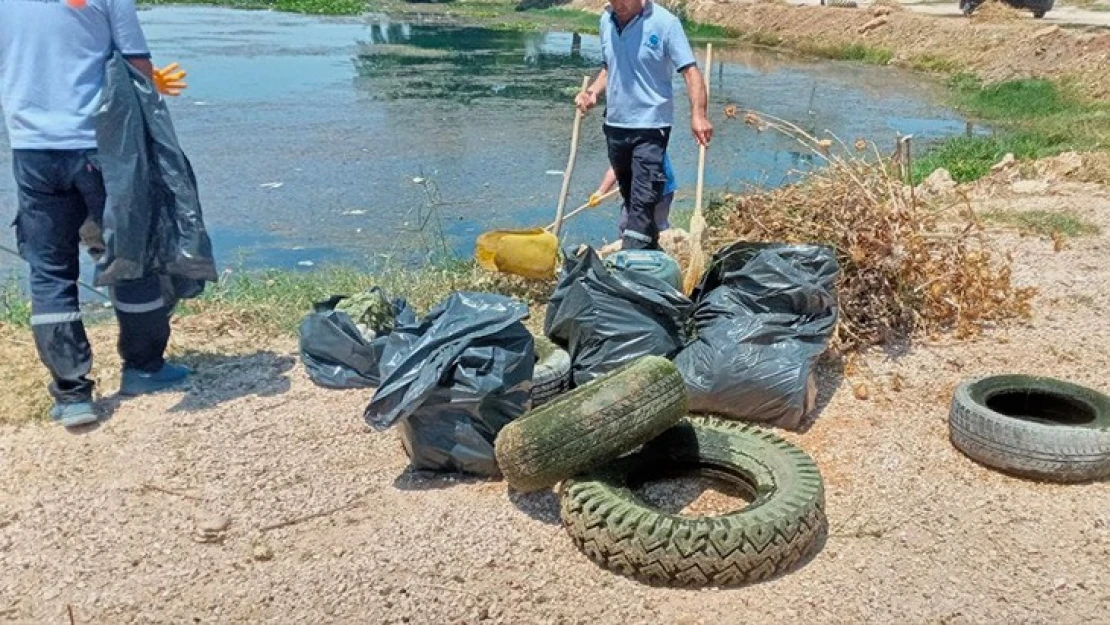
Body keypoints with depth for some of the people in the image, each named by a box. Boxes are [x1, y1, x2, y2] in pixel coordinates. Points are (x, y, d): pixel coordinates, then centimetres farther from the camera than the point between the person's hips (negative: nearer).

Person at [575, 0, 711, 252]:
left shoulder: (665, 22, -12)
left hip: (650, 126, -7)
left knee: (643, 203, -12)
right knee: (630, 198, 16)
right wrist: (593, 92, 1)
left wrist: (698, 115, -30)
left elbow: (690, 71, -17)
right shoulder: (606, 20, 7)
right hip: (615, 125, 7)